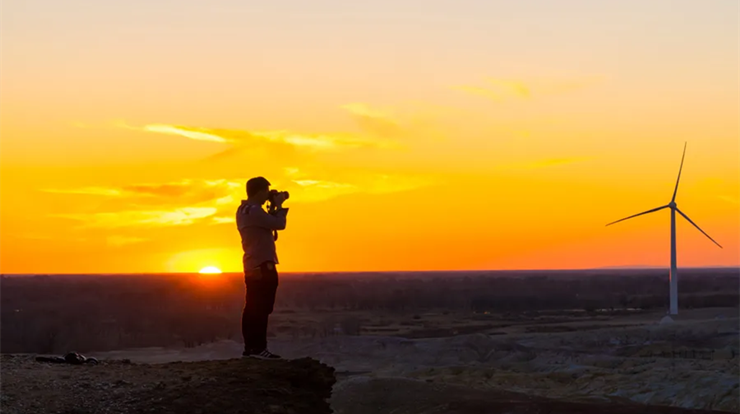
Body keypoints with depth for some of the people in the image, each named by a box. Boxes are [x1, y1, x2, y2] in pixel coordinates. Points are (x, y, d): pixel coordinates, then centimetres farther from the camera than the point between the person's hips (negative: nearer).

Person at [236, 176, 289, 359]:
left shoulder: (243, 211, 15)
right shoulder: (254, 211, -17)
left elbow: (267, 224, 22)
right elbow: (279, 224, -16)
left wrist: (273, 208, 15)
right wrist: (278, 205, -2)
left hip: (252, 266, 10)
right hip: (263, 266, -10)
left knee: (252, 308, 9)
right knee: (261, 308, -10)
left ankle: (250, 347, 10)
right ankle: (258, 348, -12)